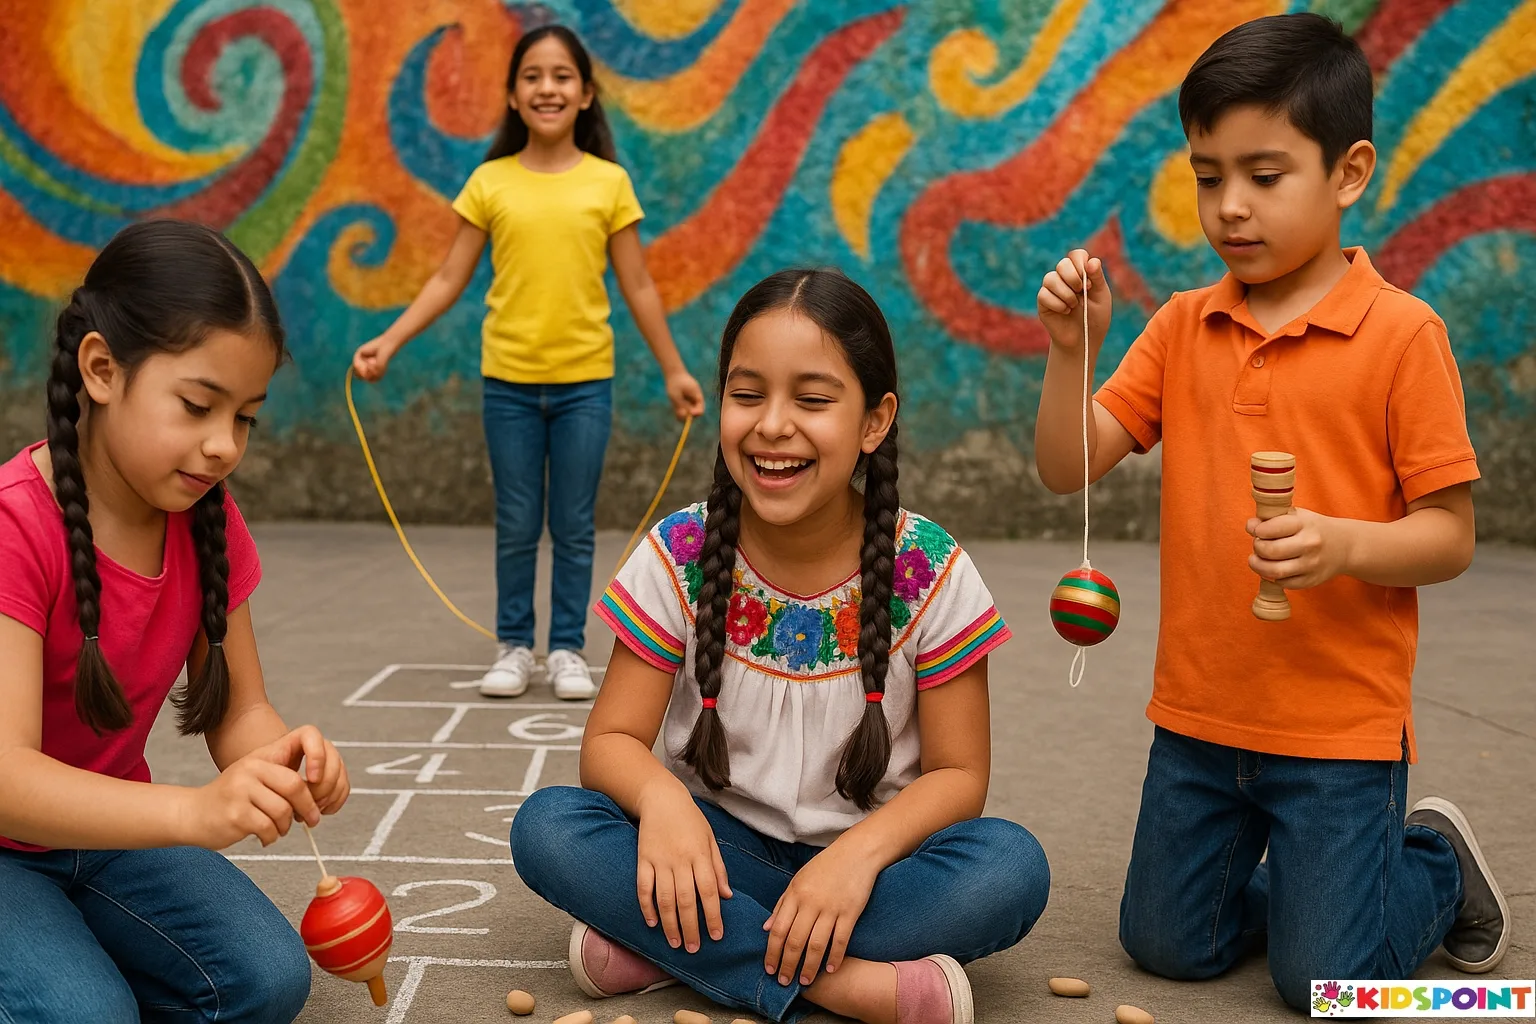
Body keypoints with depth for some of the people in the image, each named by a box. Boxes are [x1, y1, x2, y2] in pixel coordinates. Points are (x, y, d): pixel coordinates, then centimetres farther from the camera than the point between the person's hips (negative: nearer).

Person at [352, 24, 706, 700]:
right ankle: (514, 647, 22)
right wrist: (389, 342, -6)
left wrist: (673, 370, 5)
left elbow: (637, 286, 5)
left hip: (584, 381, 0)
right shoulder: (490, 182, 2)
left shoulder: (609, 182, 1)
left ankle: (567, 650, 19)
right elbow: (449, 279, 3)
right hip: (508, 380, 0)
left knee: (574, 527, 7)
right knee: (516, 526, 8)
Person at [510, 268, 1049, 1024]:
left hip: (864, 857, 0)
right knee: (548, 826, -24)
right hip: (719, 854, 1)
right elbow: (611, 740, -8)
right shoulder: (678, 558, -10)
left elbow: (957, 773, -8)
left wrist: (860, 852, -27)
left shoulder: (930, 575, -12)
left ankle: (661, 948, -23)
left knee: (1012, 866, -30)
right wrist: (660, 795, -32)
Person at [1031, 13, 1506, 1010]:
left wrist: (1346, 543, -28)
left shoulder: (1401, 334, -10)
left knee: (1323, 981, 3)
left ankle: (1437, 859, 31)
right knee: (1168, 946, 13)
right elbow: (1066, 469, -1)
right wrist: (1071, 350, -16)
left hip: (1340, 723, -4)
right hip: (1199, 711, 5)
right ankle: (1295, 876, 40)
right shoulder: (1183, 327, 2)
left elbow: (1451, 535, -9)